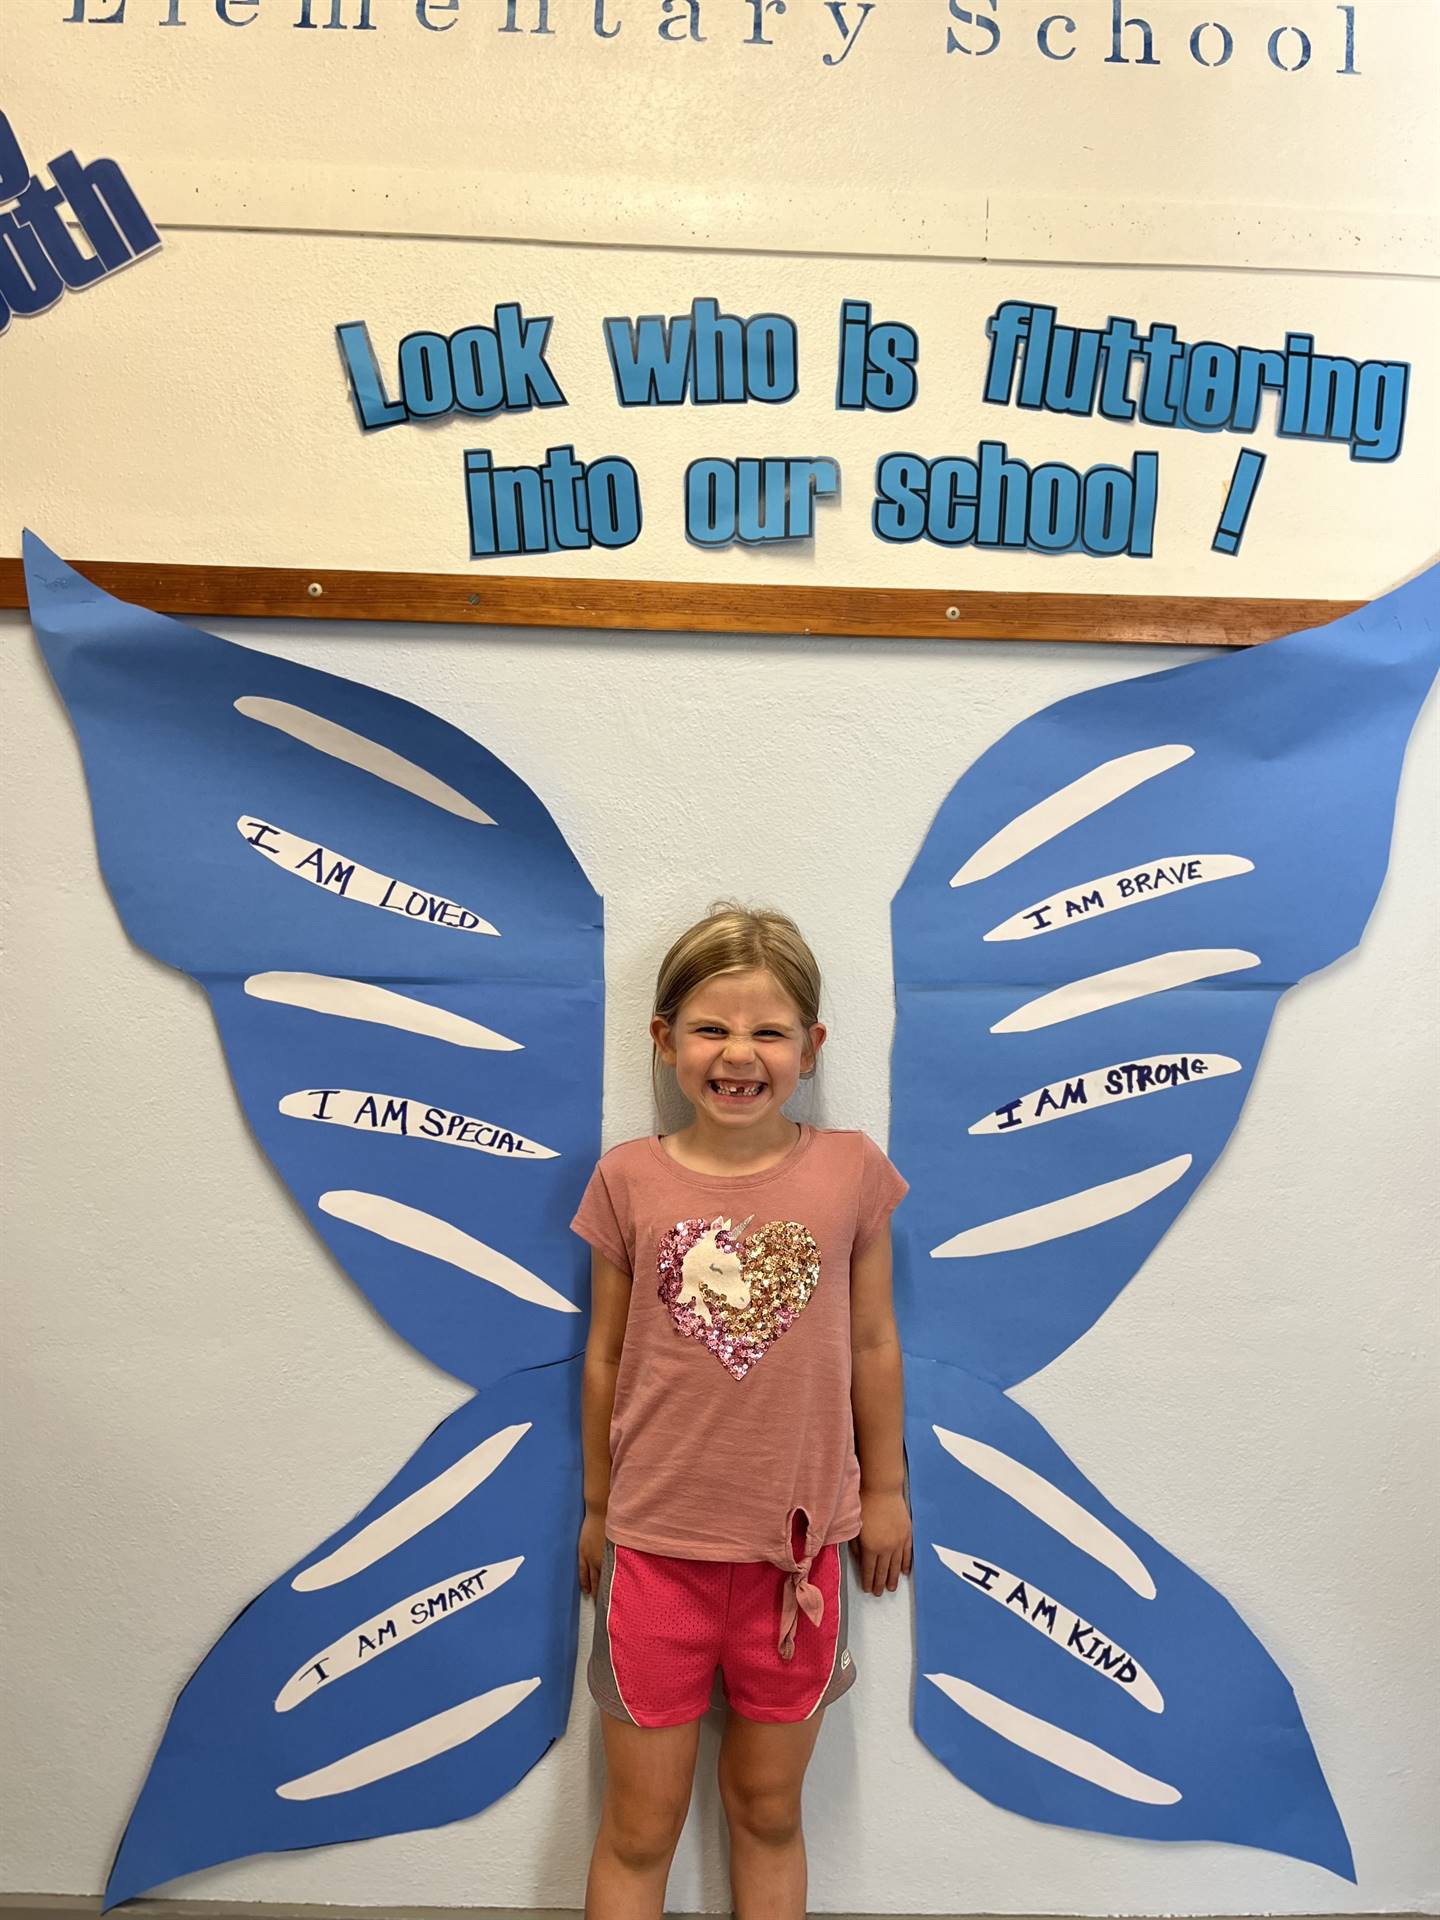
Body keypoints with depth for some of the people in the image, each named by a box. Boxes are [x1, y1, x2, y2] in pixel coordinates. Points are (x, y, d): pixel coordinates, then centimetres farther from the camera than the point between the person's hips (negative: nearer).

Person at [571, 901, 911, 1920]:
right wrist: (597, 1505, 10)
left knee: (768, 1810, 20)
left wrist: (884, 1490, 9)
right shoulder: (629, 1179, -9)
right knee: (639, 1829, 15)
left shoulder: (851, 1170, -9)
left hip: (799, 1545, 1)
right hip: (655, 1544, 0)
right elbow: (607, 1355, 1)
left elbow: (873, 1342, 1)